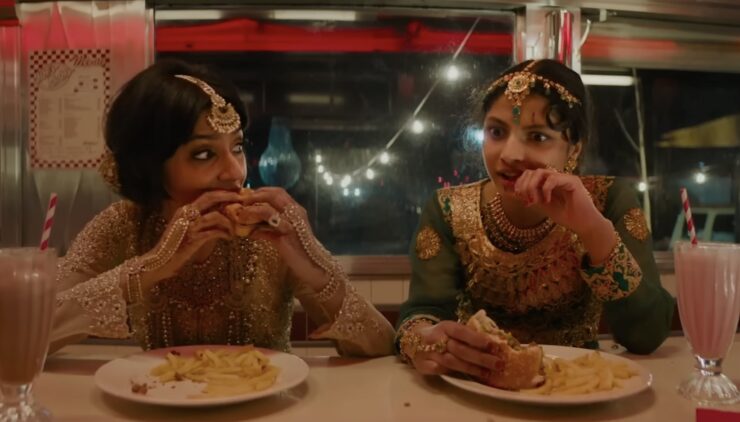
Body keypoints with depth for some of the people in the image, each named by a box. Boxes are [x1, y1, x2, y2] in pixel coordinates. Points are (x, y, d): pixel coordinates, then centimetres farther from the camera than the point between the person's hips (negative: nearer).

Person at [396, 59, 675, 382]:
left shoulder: (611, 201, -9)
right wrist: (421, 341, -38)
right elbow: (421, 312, -16)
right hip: (477, 387, 1)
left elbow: (647, 336, -16)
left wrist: (594, 229, -29)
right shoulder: (448, 212, -7)